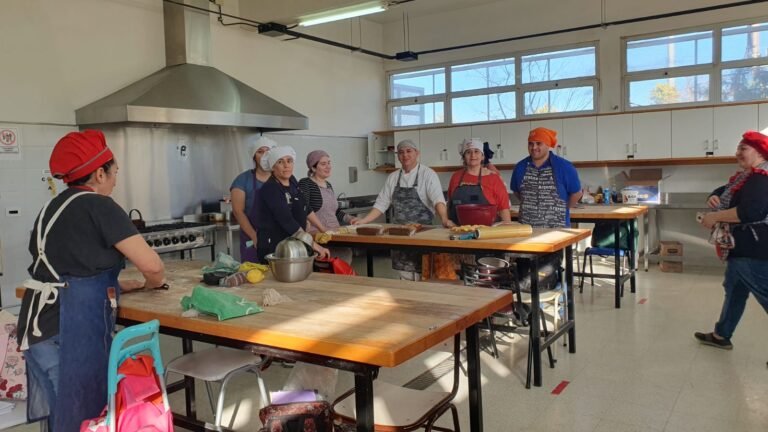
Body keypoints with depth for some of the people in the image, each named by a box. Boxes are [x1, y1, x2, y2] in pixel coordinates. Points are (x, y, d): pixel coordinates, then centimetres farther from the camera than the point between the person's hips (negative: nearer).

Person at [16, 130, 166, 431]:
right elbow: (152, 266, -11)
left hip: (38, 331, 8)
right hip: (70, 333, -8)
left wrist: (125, 285, 22)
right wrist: (152, 283, 11)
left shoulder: (52, 208, 17)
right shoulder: (99, 206, -8)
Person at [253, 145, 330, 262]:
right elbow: (287, 222, -26)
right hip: (273, 249, -7)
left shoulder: (292, 181, 5)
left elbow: (306, 208, 18)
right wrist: (314, 245, -29)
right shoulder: (270, 190, -18)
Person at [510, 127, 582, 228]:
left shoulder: (564, 167, -6)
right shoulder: (520, 167, 3)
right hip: (526, 227, 3)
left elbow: (576, 193, 4)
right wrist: (528, 207, 12)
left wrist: (562, 209, 10)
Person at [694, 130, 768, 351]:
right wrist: (714, 198, 0)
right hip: (742, 249, 11)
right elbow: (723, 192, 25)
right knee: (734, 291, 19)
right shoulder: (745, 177, 14)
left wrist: (715, 216, -22)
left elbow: (750, 211, -33)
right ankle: (721, 336, 31)